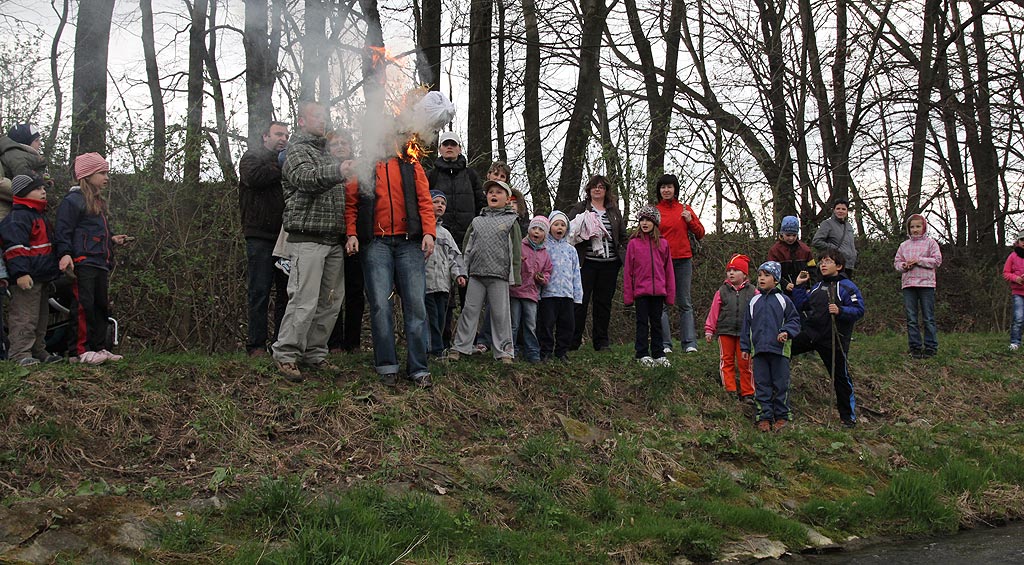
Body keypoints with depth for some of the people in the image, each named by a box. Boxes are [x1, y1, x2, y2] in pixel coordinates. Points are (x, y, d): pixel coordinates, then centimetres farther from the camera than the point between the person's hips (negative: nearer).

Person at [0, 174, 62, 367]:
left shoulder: (40, 216, 20)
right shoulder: (18, 217, -13)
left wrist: (53, 271, 28)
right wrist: (20, 273, -28)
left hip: (42, 278, 11)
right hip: (27, 278, -10)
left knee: (41, 316, 16)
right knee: (25, 317, -10)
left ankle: (38, 350, 24)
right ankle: (20, 354, -8)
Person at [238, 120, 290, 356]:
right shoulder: (252, 156, 8)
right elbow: (254, 177, -14)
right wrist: (281, 167, -8)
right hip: (260, 236, -4)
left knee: (286, 291, 4)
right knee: (260, 291, -4)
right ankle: (256, 345, 0)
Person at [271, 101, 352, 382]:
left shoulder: (327, 153, 24)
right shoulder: (298, 150, -1)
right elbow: (306, 178, -23)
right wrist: (337, 172, -40)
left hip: (334, 240, 8)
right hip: (308, 239, -8)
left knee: (330, 302, 7)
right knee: (305, 301, -13)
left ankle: (314, 353, 17)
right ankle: (285, 355, -3)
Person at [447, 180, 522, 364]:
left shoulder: (511, 221, 6)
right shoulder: (477, 221, 14)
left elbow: (515, 250, 2)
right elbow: (467, 247, 16)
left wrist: (514, 276, -4)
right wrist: (464, 271, 9)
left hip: (499, 275, -3)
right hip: (476, 273, 3)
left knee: (500, 313, 0)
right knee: (470, 310, 3)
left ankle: (504, 350, 6)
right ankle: (460, 347, 7)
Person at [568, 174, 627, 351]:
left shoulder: (614, 211, 16)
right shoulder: (579, 208, 7)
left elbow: (623, 235, 18)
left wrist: (624, 255, 7)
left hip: (609, 263, 3)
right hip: (586, 262, -3)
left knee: (604, 302, 7)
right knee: (581, 300, -4)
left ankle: (601, 341, 15)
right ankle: (573, 341, 1)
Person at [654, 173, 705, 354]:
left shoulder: (685, 209, 10)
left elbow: (700, 234, 11)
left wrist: (690, 220, -4)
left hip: (683, 260, 1)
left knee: (685, 303, 3)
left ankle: (689, 343, 3)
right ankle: (665, 344, 0)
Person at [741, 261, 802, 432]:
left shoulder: (783, 300, 3)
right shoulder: (754, 301, 11)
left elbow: (794, 320, 5)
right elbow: (746, 325, 14)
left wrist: (787, 331, -14)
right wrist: (745, 347, 10)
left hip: (780, 349, -3)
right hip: (759, 350, 3)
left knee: (780, 385, 2)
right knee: (762, 385, 4)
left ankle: (782, 416, 13)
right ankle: (764, 417, 10)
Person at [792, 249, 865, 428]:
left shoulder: (847, 287, -8)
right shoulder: (817, 287, 14)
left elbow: (859, 310, -15)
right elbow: (801, 306, 18)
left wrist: (840, 311, -29)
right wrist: (799, 286, 12)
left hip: (833, 340, -6)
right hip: (811, 334, 6)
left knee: (840, 377, 2)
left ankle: (849, 417, 13)